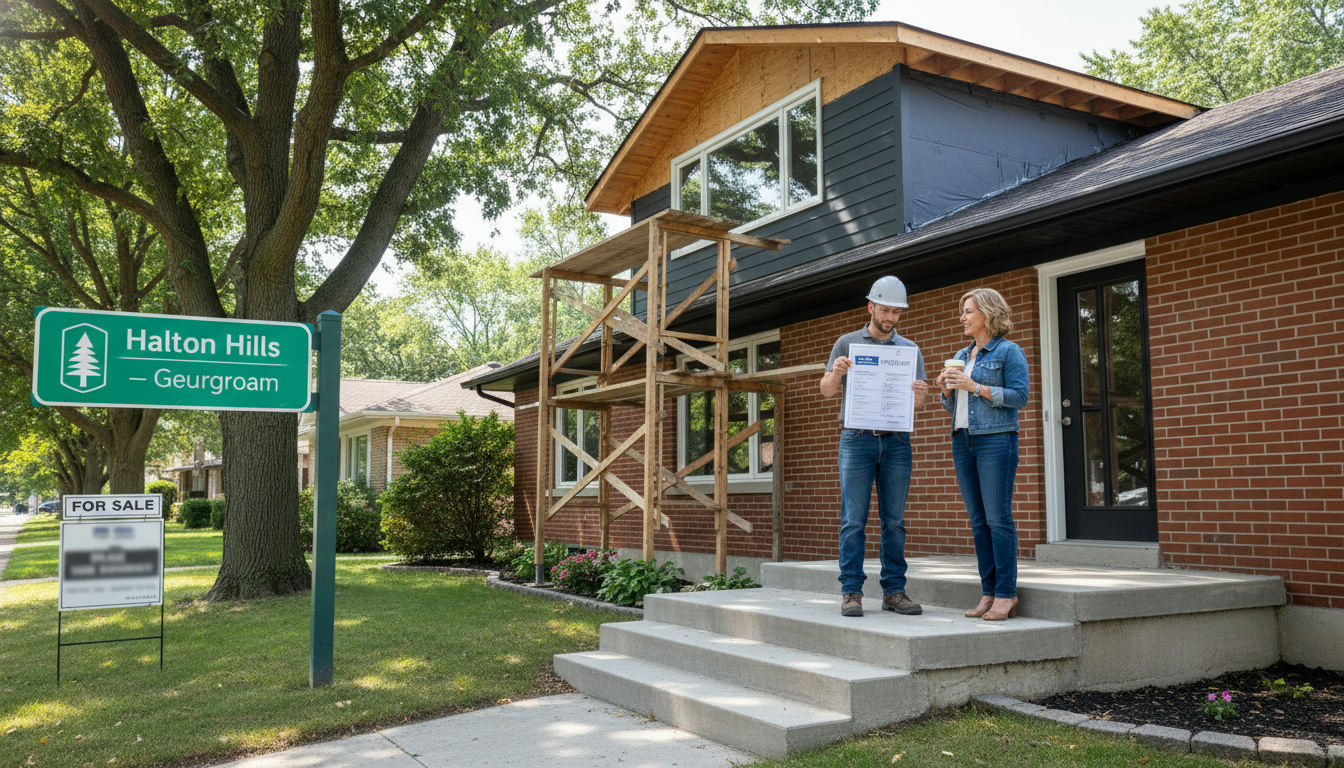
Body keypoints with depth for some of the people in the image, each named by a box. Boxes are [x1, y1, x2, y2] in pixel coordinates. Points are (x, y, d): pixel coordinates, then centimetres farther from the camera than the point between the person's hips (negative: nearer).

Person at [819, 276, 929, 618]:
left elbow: (916, 401, 9)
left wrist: (920, 393, -15)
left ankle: (894, 591, 10)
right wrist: (836, 373, -15)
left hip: (896, 440, 2)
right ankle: (851, 592, 0)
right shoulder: (847, 343, 9)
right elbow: (827, 391, 6)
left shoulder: (910, 349, 14)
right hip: (857, 438, -2)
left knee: (895, 521, 4)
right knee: (854, 520, -4)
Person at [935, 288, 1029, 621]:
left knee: (998, 518, -8)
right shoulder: (962, 356, 19)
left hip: (996, 440, -7)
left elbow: (1019, 396, -10)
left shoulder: (1009, 352, -1)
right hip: (963, 442, 7)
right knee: (978, 521, 6)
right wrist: (947, 389, 2)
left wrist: (975, 386, -14)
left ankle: (1006, 594, -3)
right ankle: (988, 592, 11)